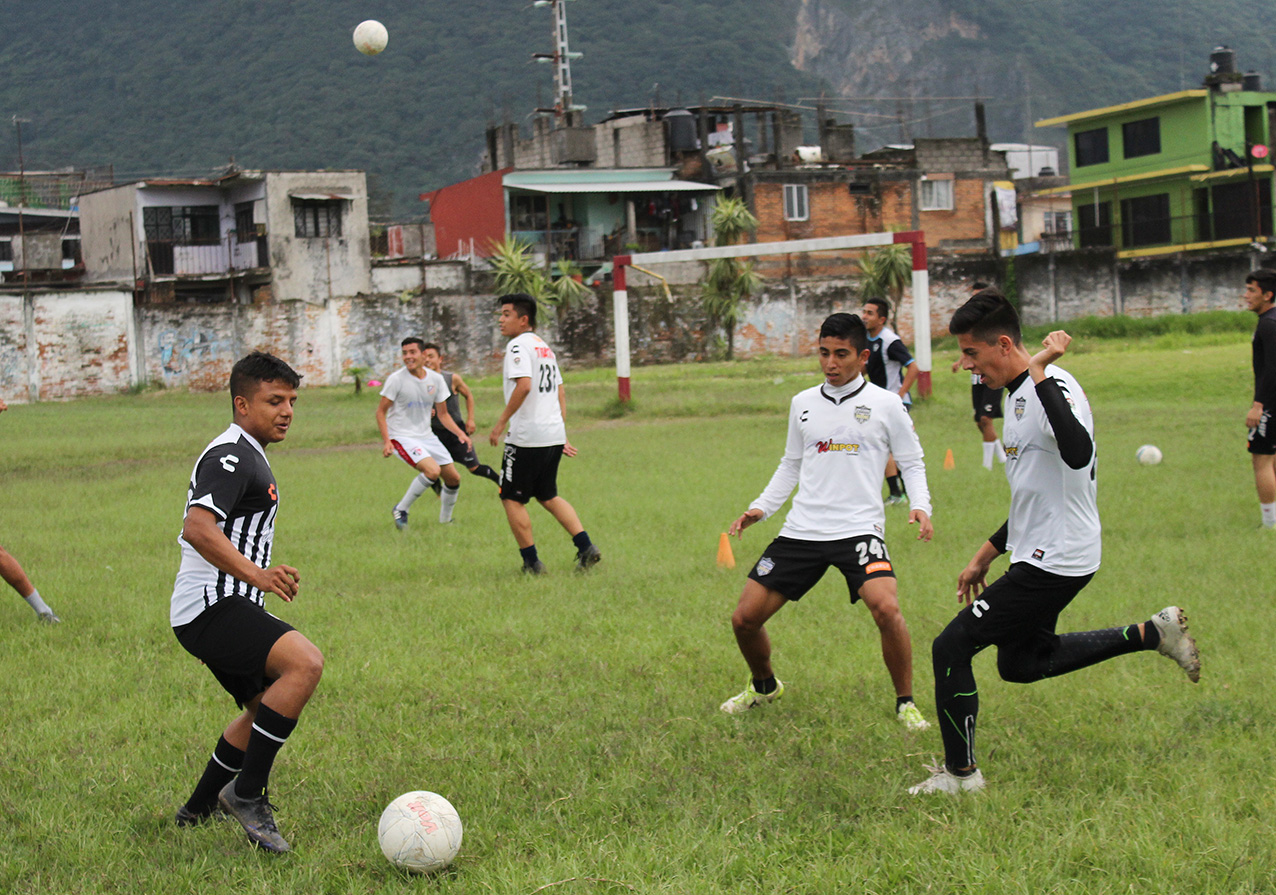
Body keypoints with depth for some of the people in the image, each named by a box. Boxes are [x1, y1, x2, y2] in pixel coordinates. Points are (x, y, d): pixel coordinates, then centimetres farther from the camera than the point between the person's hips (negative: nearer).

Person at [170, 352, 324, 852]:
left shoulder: (246, 455, 20)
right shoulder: (230, 456, -14)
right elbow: (198, 529, -31)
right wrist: (256, 574, -41)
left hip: (222, 608, 11)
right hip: (211, 607, -11)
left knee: (266, 706, 23)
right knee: (305, 662, -28)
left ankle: (199, 809, 34)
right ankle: (247, 792, -19)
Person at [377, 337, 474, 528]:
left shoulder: (435, 379, 2)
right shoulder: (396, 379, -12)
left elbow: (443, 414, 12)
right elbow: (381, 412, -7)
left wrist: (460, 433, -2)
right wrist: (386, 441, -19)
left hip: (426, 435, 6)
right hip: (402, 437, -6)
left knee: (453, 478, 5)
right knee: (433, 471, -27)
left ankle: (445, 520, 28)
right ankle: (401, 510, -12)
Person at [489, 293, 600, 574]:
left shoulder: (518, 345, -9)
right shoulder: (545, 347, 18)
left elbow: (523, 385, -23)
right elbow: (560, 394, 20)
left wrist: (501, 422, -17)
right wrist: (561, 435, 22)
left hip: (526, 437, -9)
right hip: (554, 435, 9)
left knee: (511, 498, 3)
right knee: (548, 496, 18)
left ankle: (531, 562, 3)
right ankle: (586, 547, 7)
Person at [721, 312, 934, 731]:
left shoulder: (885, 404, 2)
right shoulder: (803, 404, 12)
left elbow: (912, 463, 8)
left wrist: (920, 507, -10)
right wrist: (761, 507, 11)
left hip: (858, 528, -4)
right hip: (801, 531, 4)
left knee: (887, 609, -28)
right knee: (744, 618, 0)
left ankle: (905, 703, -6)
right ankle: (764, 685, 32)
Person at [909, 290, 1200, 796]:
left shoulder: (1054, 388, -21)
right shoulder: (1019, 395, 12)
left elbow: (1078, 454, -43)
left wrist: (1041, 371, -40)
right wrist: (986, 554, 25)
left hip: (1055, 562, -11)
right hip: (1040, 556, 11)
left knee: (951, 648, -8)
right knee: (1020, 664, 23)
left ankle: (960, 773, 8)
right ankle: (1152, 633, 25)